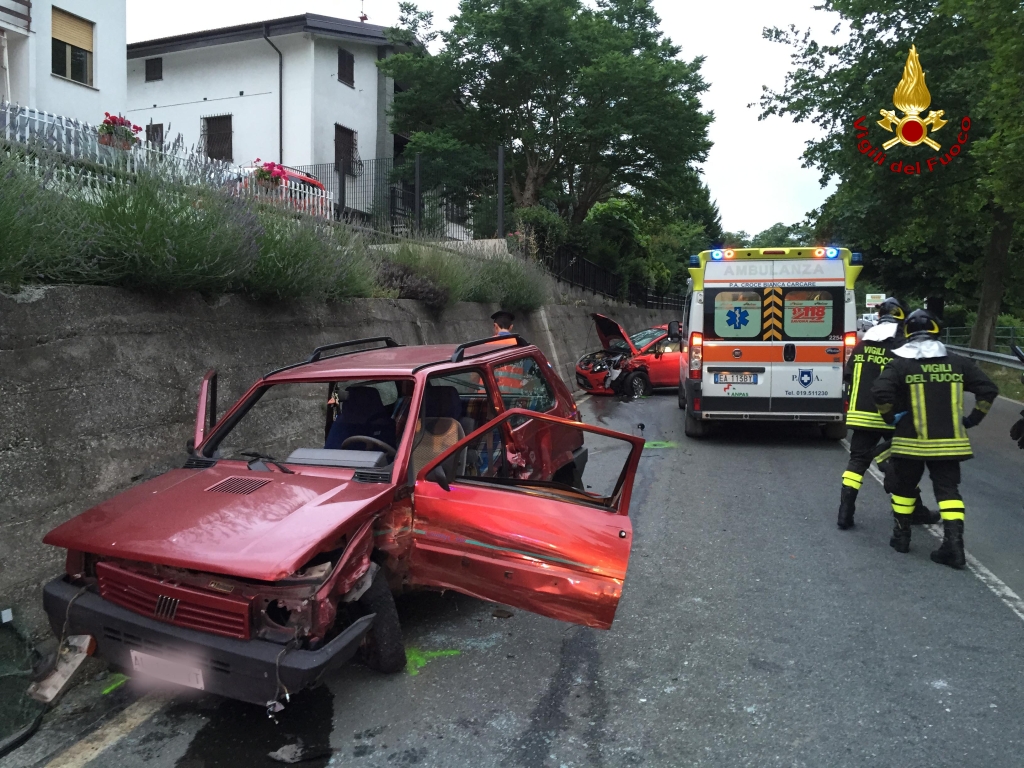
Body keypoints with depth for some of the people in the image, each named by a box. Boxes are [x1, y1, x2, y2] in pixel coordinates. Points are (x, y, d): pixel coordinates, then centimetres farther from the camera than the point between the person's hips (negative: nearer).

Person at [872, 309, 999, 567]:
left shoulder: (900, 365, -8)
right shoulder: (957, 363, 2)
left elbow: (880, 391, -22)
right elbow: (988, 389, 2)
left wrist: (890, 417, -6)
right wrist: (973, 419, 10)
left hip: (911, 441, -2)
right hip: (948, 442, 2)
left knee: (904, 487, 15)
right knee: (948, 490, 8)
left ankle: (901, 537, 25)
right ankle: (954, 545, 0)